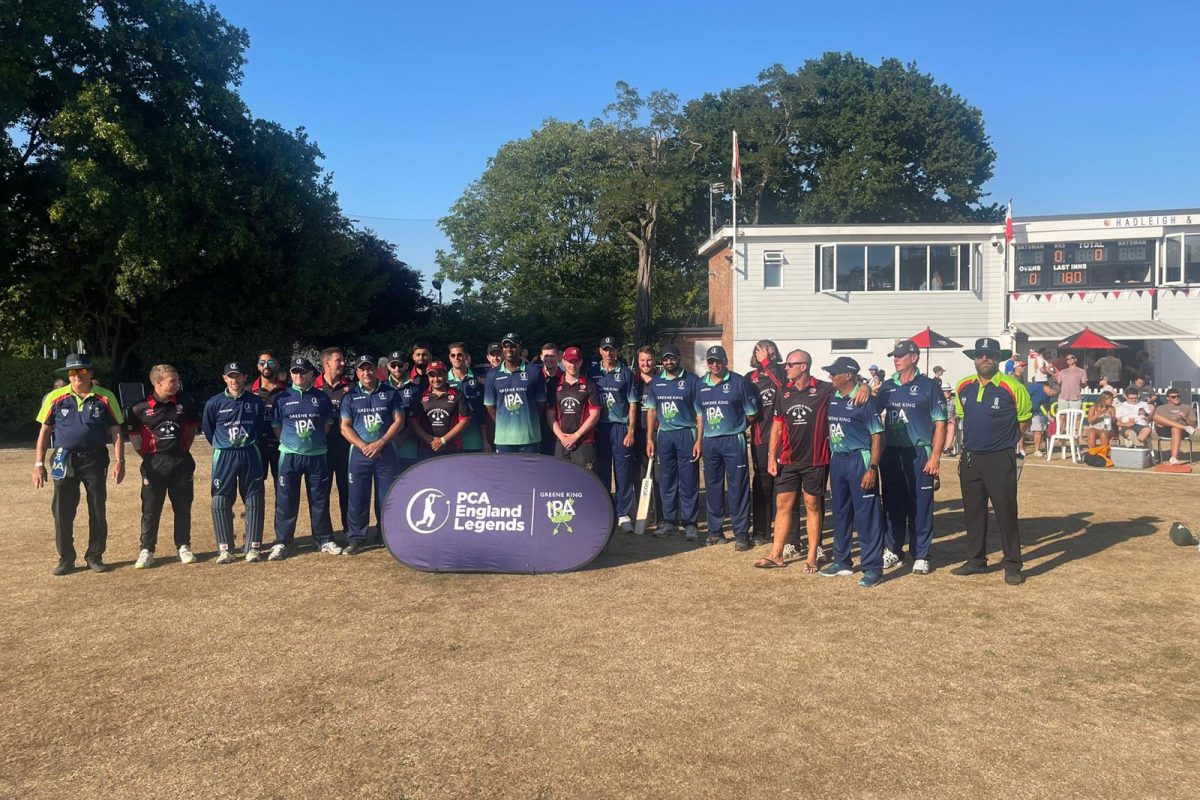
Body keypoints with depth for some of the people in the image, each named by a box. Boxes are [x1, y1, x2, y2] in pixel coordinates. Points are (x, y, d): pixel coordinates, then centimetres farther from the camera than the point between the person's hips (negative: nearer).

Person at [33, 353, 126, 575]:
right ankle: (66, 559, 17)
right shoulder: (55, 398, 1)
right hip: (65, 462, 1)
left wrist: (119, 461, -7)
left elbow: (116, 432, 1)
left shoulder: (106, 398, -1)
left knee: (98, 512, 6)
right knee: (62, 512, 4)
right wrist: (39, 464, 2)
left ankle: (95, 557, 19)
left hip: (96, 460, 0)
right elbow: (44, 432, 6)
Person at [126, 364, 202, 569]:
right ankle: (146, 550, 14)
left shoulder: (185, 402, -2)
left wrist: (184, 449, 10)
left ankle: (183, 547, 21)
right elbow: (134, 433, 7)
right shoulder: (141, 408, -7)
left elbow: (193, 426, 13)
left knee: (183, 507, 9)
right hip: (154, 463, -2)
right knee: (150, 509, 4)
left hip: (181, 461, 2)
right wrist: (146, 456, 3)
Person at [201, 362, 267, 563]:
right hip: (224, 456, -1)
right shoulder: (214, 403, 0)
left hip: (251, 455, 1)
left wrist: (249, 445, 9)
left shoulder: (256, 401, 3)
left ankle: (253, 547, 7)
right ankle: (224, 549, 5)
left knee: (255, 501, 1)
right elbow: (208, 430, 11)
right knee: (220, 502, -3)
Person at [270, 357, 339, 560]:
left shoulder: (322, 397, 6)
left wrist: (316, 441, 6)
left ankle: (324, 540, 16)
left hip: (317, 455, 1)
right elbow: (276, 426, 9)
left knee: (320, 500, 7)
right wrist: (290, 442, 4)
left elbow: (328, 424, 13)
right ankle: (281, 543, 8)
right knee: (286, 501, 1)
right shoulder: (282, 398, 3)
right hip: (289, 456, -1)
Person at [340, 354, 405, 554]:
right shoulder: (350, 396, 6)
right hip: (359, 453, 1)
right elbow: (345, 427, 2)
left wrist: (380, 443, -10)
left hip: (385, 451, 0)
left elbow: (398, 420, 1)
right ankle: (356, 539, 10)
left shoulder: (390, 392, 5)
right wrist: (363, 446, -11)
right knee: (357, 497, 2)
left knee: (387, 496, 2)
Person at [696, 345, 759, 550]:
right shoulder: (702, 385, 10)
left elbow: (751, 415, -1)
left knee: (738, 487, -2)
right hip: (709, 442, 5)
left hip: (733, 441, -5)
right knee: (713, 487, 10)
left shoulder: (739, 382, -5)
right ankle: (714, 530, 21)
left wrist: (735, 428, 2)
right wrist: (699, 441, 14)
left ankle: (741, 533, 4)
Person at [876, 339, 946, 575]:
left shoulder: (929, 386, -2)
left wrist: (935, 456, -11)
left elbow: (940, 423, -4)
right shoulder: (887, 386, 10)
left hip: (919, 453, -4)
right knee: (892, 504, 10)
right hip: (891, 452, 4)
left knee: (920, 506, 1)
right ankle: (893, 551, 21)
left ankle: (921, 556, 10)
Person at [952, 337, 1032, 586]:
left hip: (1000, 460, -5)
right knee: (973, 512, 11)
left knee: (1006, 513, -1)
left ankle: (1012, 566, 9)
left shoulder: (1012, 387, -9)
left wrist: (1008, 441, 6)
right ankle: (976, 561, 23)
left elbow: (1024, 419, 4)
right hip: (969, 458, 5)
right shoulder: (963, 387, 5)